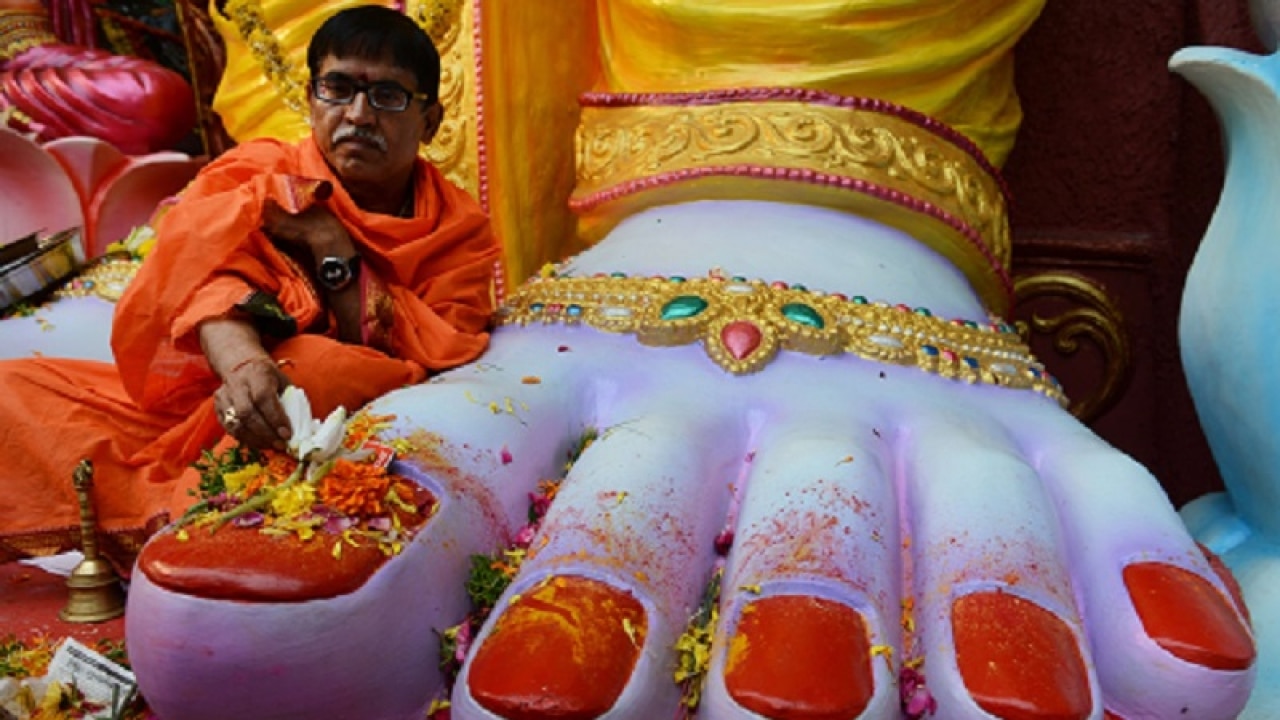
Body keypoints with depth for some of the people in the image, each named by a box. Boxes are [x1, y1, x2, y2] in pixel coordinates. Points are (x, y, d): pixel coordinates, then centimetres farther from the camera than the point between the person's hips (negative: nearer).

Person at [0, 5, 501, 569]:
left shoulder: (459, 232, 1)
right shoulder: (259, 174, 4)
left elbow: (430, 364, -13)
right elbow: (211, 277, -16)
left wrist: (330, 246, -16)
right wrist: (243, 363, -39)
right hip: (205, 395, 3)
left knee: (328, 364, -35)